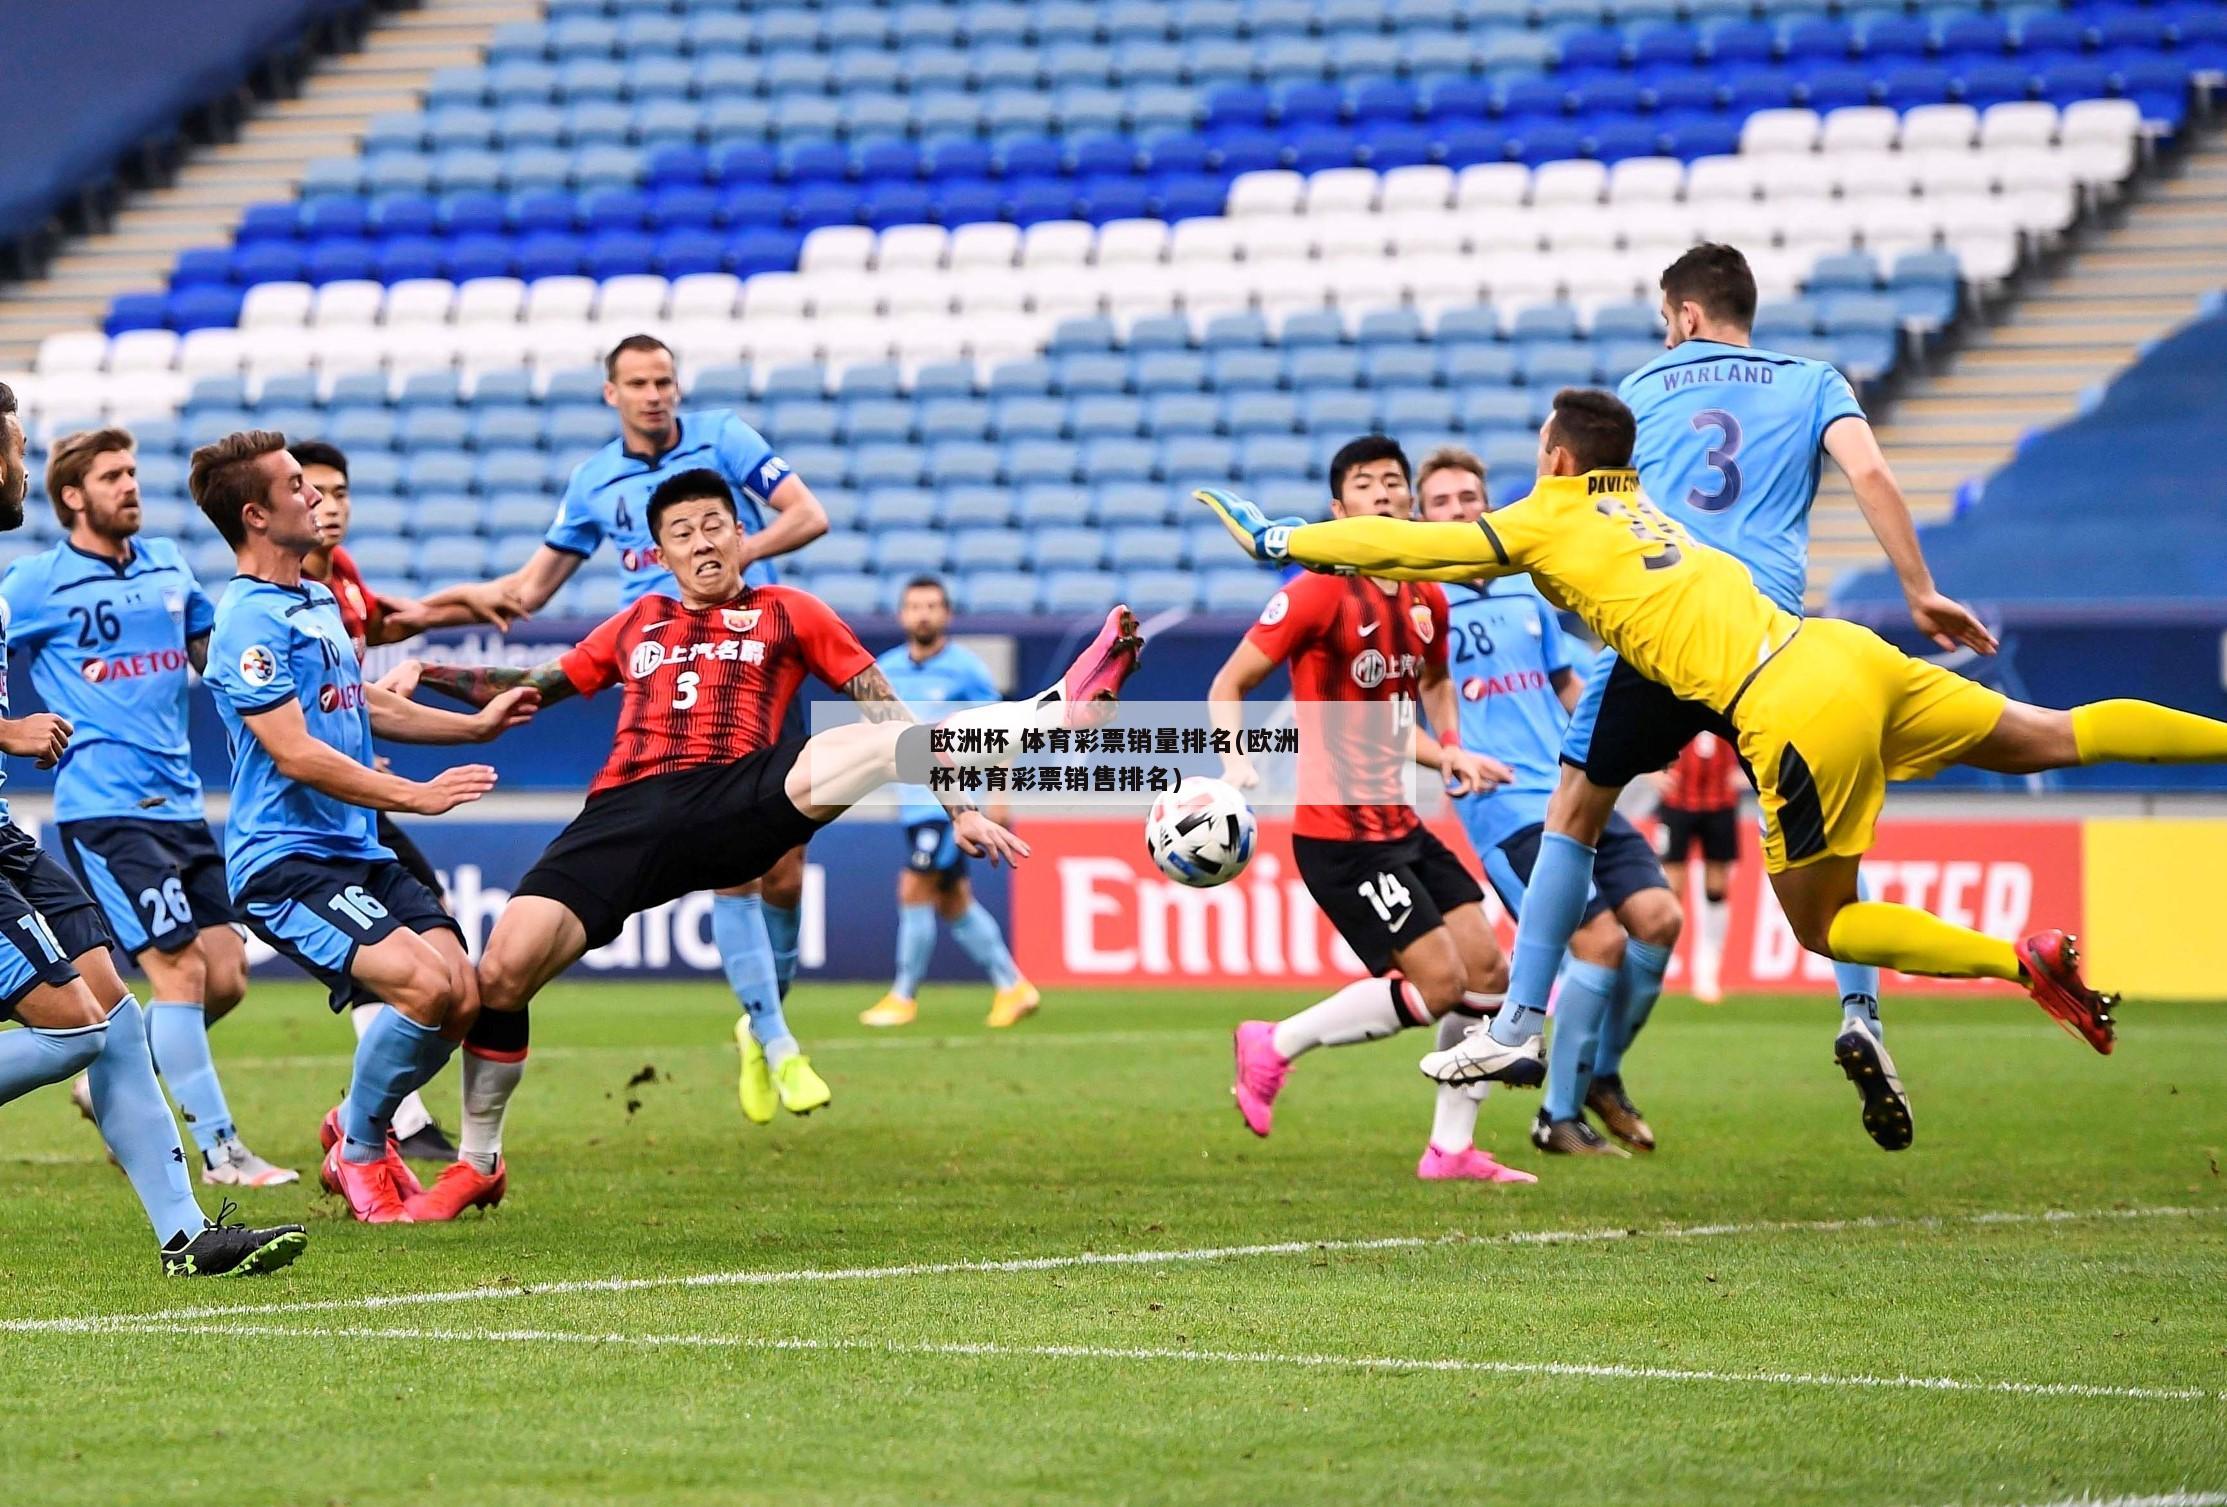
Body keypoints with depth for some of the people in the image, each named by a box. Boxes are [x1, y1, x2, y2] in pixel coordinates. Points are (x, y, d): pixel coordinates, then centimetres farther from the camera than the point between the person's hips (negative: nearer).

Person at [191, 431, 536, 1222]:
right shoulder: (250, 619, -14)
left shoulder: (320, 601, 17)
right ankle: (360, 1149, -1)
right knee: (423, 985, -24)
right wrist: (415, 795, -20)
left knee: (463, 993, -6)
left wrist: (478, 724, 31)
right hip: (285, 860, -9)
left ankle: (358, 1125, 18)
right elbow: (295, 752, -21)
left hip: (359, 851, 9)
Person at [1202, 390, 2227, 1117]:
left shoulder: (1553, 520, 4)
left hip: (1792, 710, -7)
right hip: (1841, 650, 7)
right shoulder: (1642, 509, 24)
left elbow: (1407, 546, 6)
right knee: (2056, 738, 9)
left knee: (1825, 929, 6)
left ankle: (2024, 960, -10)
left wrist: (1280, 540, 16)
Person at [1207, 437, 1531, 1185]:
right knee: (1439, 983, -13)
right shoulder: (1321, 593, -13)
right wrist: (1235, 763, -25)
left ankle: (1452, 1146, 14)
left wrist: (1449, 752, 16)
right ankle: (1274, 1046, 2)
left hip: (1401, 827, 8)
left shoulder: (1426, 602, 9)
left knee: (1487, 968, 3)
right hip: (1337, 835, -8)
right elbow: (1227, 686, -9)